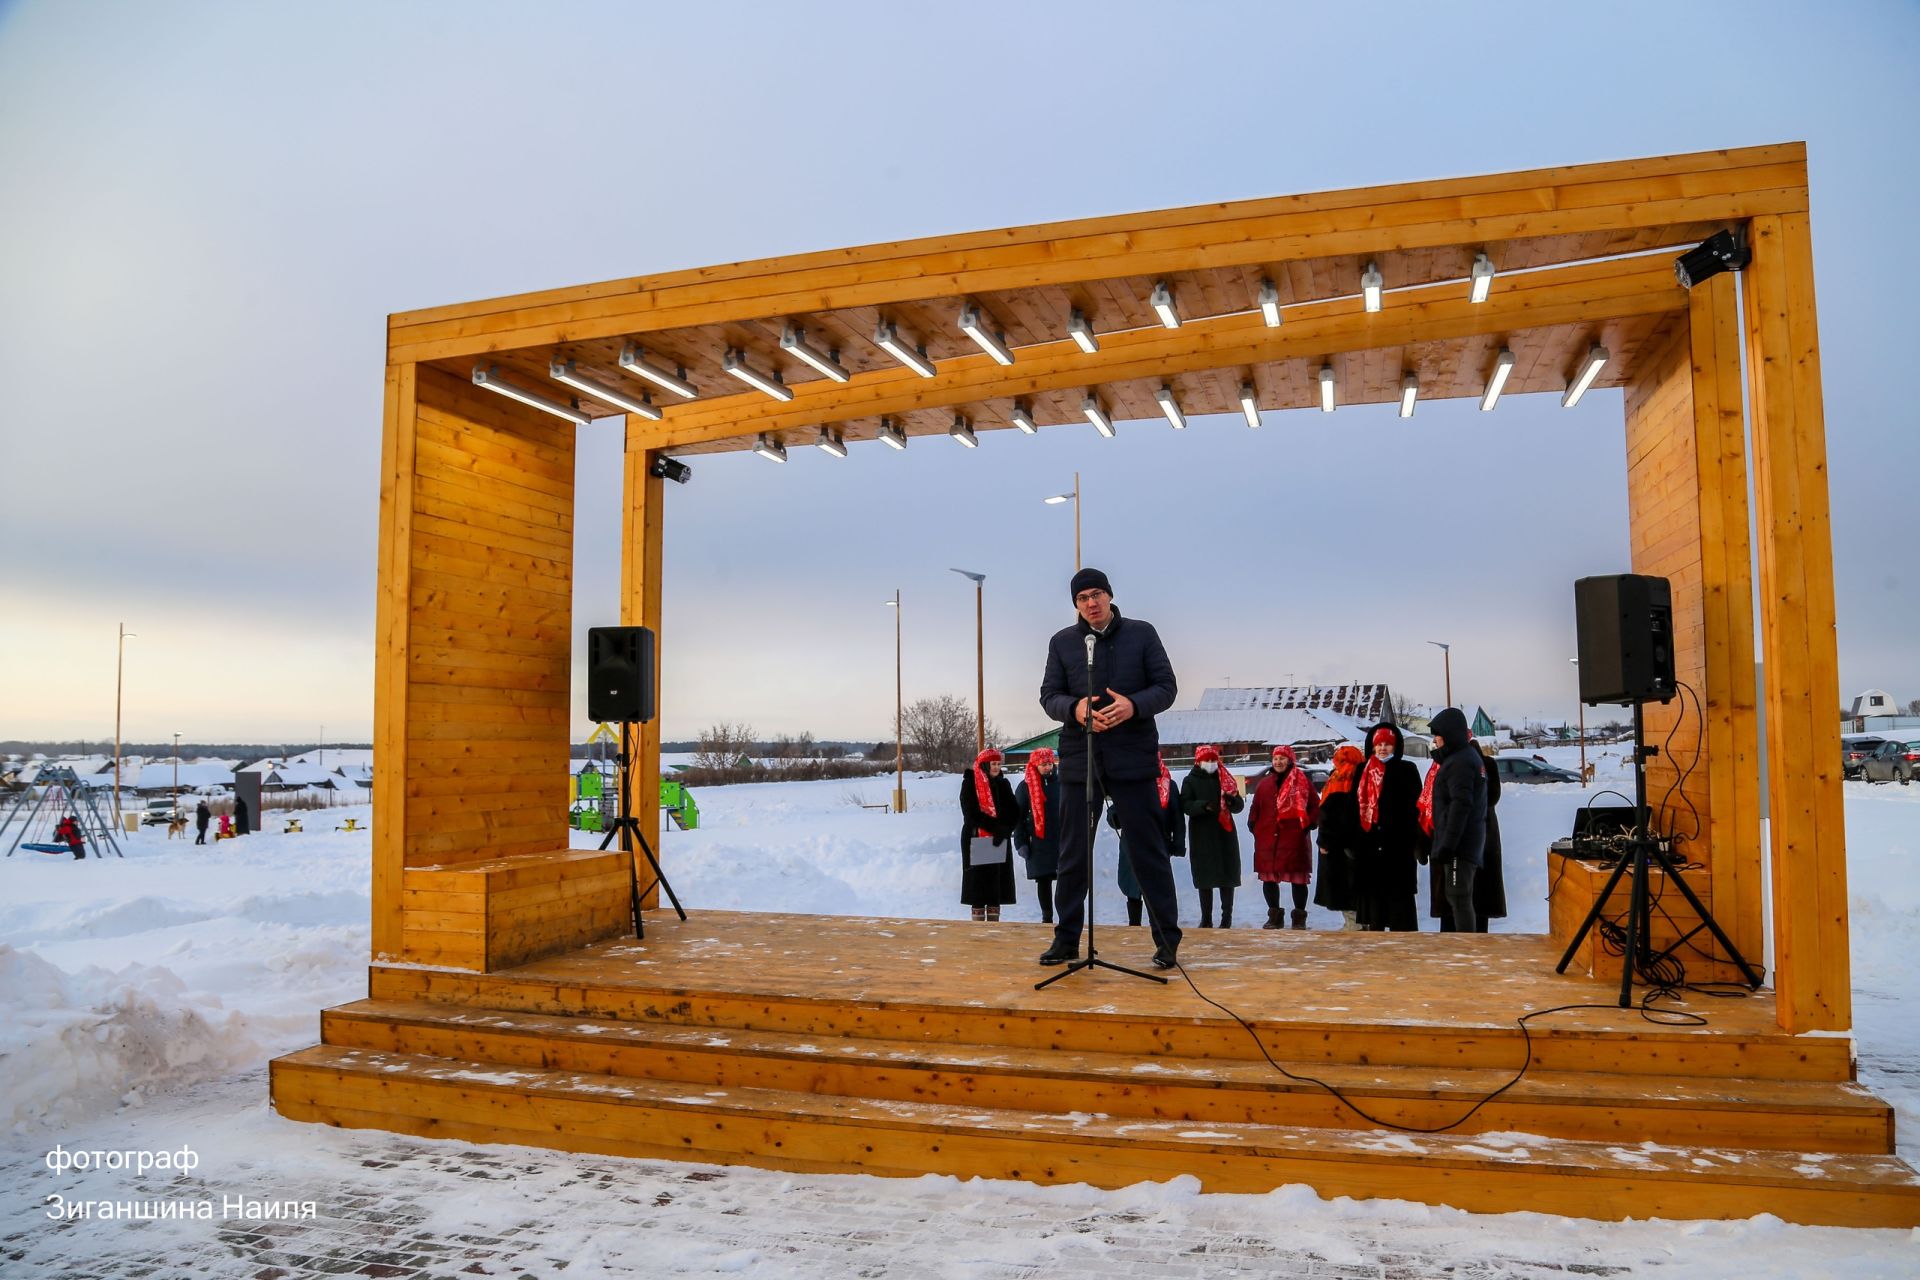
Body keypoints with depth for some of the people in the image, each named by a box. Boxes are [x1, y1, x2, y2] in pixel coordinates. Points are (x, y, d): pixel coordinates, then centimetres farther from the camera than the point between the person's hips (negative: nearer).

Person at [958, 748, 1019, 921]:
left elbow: (1015, 814, 7)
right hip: (976, 841, -4)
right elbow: (971, 814, -12)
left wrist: (1004, 830, -11)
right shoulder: (970, 784, -3)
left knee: (998, 883, 4)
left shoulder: (1003, 784, 12)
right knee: (978, 881, -4)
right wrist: (996, 827, -16)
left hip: (1000, 842, 4)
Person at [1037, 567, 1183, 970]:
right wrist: (1075, 708, -17)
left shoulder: (1142, 634, 4)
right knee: (1073, 853, 8)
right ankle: (1066, 938, 20)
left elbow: (1166, 687, 1)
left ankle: (1167, 940, 12)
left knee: (1148, 849, 2)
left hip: (1132, 757, -2)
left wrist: (1134, 706, -19)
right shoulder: (1062, 642, 9)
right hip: (1079, 759, 2)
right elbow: (1049, 696, 6)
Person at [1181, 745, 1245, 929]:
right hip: (1201, 835, -1)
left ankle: (1227, 917, 7)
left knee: (1227, 876, 0)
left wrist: (1233, 800, -17)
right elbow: (1185, 804, -8)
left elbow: (1239, 805, 5)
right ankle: (1206, 919, 10)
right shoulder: (1190, 781, 4)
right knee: (1204, 878, 2)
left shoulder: (1225, 779, 10)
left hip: (1225, 833, 1)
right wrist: (1203, 805, -26)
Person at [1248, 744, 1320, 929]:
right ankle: (1274, 915, 20)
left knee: (1298, 878, 1)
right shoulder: (1264, 783, 13)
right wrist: (1254, 826, 4)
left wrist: (1309, 824, -9)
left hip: (1295, 839, -4)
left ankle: (1299, 917, 13)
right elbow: (1255, 807, 18)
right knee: (1268, 877, 7)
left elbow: (1316, 805, 1)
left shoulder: (1302, 782, 1)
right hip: (1267, 839, 4)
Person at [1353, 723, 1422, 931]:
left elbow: (1415, 806, -5)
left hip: (1398, 842, -5)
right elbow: (1355, 805, 14)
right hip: (1369, 842, 5)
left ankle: (1405, 930, -3)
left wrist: (1413, 840, -12)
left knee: (1399, 889, -5)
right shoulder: (1364, 771, 13)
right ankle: (1374, 927, 17)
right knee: (1372, 886, 9)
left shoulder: (1406, 770, 0)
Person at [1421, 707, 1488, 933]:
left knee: (1459, 899, -9)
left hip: (1459, 845, -11)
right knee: (1454, 898, 15)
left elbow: (1460, 806, -23)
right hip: (1464, 843, 11)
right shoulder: (1468, 756, 18)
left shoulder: (1460, 762, -15)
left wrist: (1447, 844, -23)